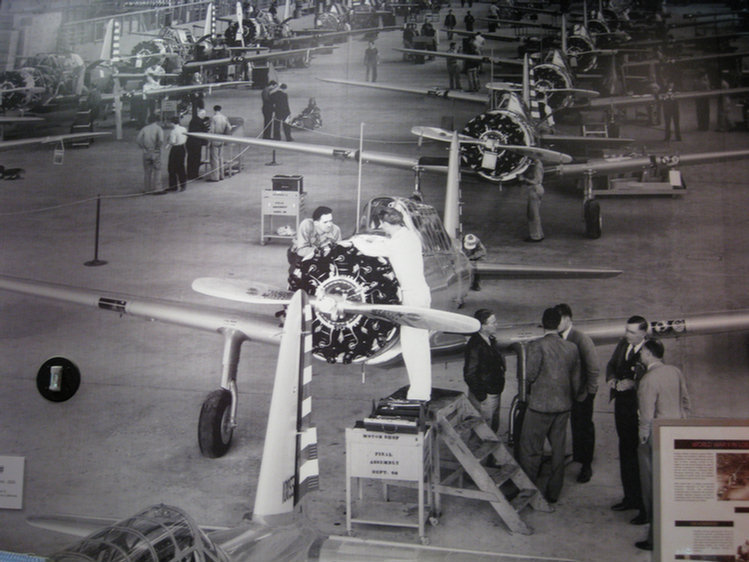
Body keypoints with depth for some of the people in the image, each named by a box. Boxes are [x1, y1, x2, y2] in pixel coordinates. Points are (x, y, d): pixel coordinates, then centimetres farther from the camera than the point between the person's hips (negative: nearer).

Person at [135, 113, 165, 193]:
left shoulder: (145, 128, 5)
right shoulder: (158, 128, -5)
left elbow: (138, 139, -3)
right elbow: (161, 140, -20)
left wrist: (143, 147, 5)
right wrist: (159, 147, -4)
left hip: (146, 152, 3)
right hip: (155, 152, -3)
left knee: (147, 171, 11)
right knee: (157, 170, 5)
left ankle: (147, 189, 14)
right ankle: (157, 188, 1)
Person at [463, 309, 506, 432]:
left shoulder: (491, 341, 8)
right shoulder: (475, 345, -21)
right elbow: (469, 374, -20)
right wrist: (481, 396, -18)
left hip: (494, 393, 9)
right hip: (484, 396, -9)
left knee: (494, 427, 19)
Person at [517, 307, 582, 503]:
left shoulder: (536, 346, -16)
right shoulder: (572, 348, 1)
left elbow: (530, 375, -15)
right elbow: (576, 380, 7)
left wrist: (527, 390, 6)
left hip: (540, 404, -5)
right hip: (563, 406, 5)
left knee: (530, 450, 5)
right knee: (558, 449, 14)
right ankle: (553, 493, 23)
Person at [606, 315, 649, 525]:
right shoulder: (623, 344, 5)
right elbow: (611, 364, 16)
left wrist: (632, 383, -33)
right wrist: (612, 379, -3)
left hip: (640, 409, -8)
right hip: (623, 405, 8)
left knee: (642, 457, -3)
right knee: (626, 452, 18)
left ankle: (646, 507, 7)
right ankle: (631, 498, 33)